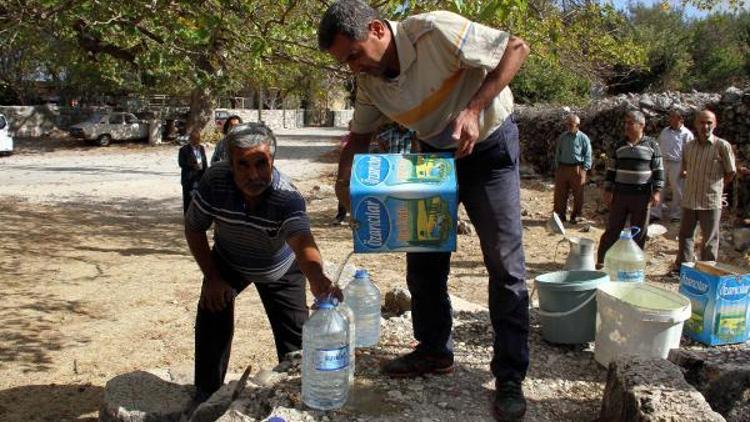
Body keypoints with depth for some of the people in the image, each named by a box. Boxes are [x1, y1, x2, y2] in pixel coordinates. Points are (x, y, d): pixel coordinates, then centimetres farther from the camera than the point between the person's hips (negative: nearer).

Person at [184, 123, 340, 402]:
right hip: (228, 262, 2)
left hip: (280, 269, -1)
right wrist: (212, 278, -18)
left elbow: (302, 240, -57)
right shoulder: (215, 181, -30)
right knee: (212, 317, -15)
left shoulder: (287, 197, -39)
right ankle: (207, 395, 7)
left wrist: (317, 280, -78)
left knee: (295, 336, -3)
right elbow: (194, 228, -15)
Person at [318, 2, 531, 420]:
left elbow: (517, 48, -23)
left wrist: (473, 109, -32)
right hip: (435, 150, 6)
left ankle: (510, 377, 3)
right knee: (423, 257, 5)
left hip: (488, 145, -6)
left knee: (505, 263, -7)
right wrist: (345, 181, -11)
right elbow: (361, 134, 6)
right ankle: (434, 350, 23)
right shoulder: (369, 79, -7)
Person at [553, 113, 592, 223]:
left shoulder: (583, 138, -2)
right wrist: (557, 166, 8)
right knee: (560, 193, 4)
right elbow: (558, 153, 16)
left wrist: (584, 169, -8)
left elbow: (587, 155, 0)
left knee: (578, 194, 4)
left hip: (577, 169, -3)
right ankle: (560, 214, 15)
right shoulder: (562, 137, 8)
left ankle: (576, 215, 15)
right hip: (562, 168, 3)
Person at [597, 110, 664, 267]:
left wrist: (657, 191, -7)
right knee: (612, 229, 4)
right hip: (620, 194, 2)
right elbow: (611, 169, 11)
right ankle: (601, 260, 12)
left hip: (642, 195, -2)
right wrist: (607, 190, 5)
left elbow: (658, 169, 0)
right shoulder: (620, 145, 8)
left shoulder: (652, 145, 0)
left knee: (639, 231, 6)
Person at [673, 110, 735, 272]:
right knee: (685, 235, 13)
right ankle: (682, 268, 26)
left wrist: (715, 186, 4)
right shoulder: (689, 146, 5)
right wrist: (694, 184, 10)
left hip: (711, 202, -4)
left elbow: (731, 172, -1)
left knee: (710, 239, 4)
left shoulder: (722, 146, -8)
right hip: (689, 200, 5)